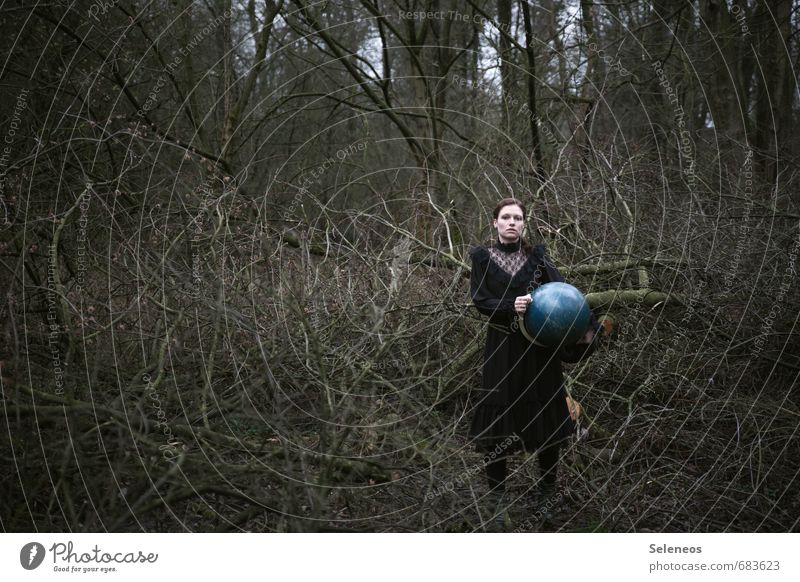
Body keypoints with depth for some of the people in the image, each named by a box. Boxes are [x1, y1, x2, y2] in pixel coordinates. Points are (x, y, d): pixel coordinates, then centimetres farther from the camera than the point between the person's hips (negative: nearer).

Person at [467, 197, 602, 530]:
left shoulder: (536, 255, 4)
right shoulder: (482, 257, 3)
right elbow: (480, 300, -6)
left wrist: (585, 324, -22)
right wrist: (511, 307, -25)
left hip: (540, 346, 1)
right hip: (503, 349, -1)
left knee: (546, 416, 6)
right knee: (498, 421, -1)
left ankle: (547, 490, 26)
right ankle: (497, 498, 15)